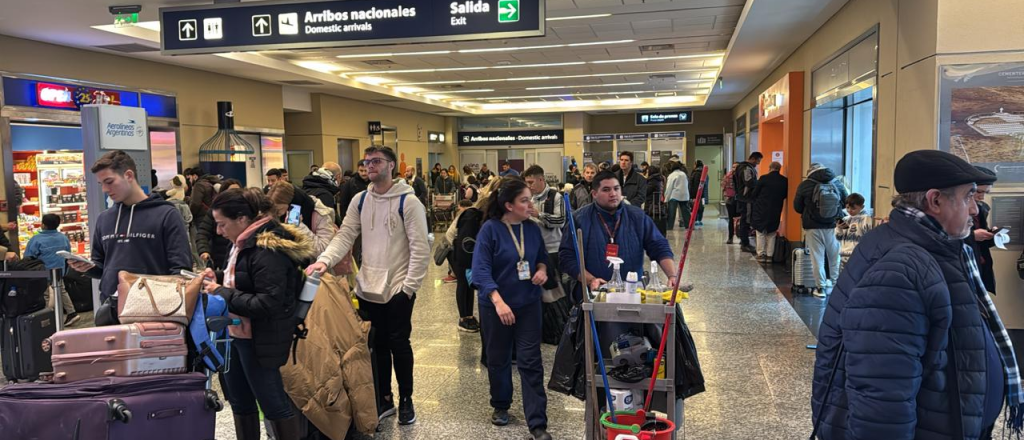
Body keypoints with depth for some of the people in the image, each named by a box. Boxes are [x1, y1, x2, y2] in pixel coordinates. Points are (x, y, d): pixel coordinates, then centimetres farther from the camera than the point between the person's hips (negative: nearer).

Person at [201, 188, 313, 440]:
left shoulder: (267, 250, -22)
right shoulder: (244, 243, 8)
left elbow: (268, 303, -26)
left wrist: (222, 293, -22)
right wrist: (218, 278, 5)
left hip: (259, 341, -10)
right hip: (236, 334, 10)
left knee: (273, 403, 2)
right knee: (240, 401, 20)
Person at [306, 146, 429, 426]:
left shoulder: (408, 201, -10)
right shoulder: (360, 201, 6)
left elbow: (420, 248, -12)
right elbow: (345, 235, 0)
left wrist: (410, 285, -15)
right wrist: (325, 260, -18)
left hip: (398, 288, -5)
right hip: (367, 288, 5)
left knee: (398, 344, 6)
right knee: (377, 344, 14)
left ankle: (406, 400, 23)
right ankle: (384, 398, 28)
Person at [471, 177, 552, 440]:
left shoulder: (533, 228, -1)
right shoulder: (490, 229, -14)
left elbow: (542, 257, 15)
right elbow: (481, 270, -20)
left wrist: (542, 269, -9)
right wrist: (499, 302, -31)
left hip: (528, 304, 3)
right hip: (495, 305, -2)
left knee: (531, 362, 0)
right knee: (498, 359, 14)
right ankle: (500, 406, 37)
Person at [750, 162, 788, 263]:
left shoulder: (764, 178, -11)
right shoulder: (785, 181, -2)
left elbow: (754, 194, -5)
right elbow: (785, 195, 8)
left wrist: (757, 201, 14)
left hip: (761, 210, -2)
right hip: (775, 212, 2)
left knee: (761, 233, 9)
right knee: (771, 234, 13)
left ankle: (761, 254, 8)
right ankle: (769, 255, 12)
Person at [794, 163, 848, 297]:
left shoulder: (805, 185, -7)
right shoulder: (837, 184, 1)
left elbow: (797, 207, -1)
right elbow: (846, 202, 10)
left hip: (813, 227, -2)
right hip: (833, 226, 2)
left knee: (817, 258, 4)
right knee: (834, 257, 14)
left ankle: (820, 287, 6)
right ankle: (835, 285, 22)